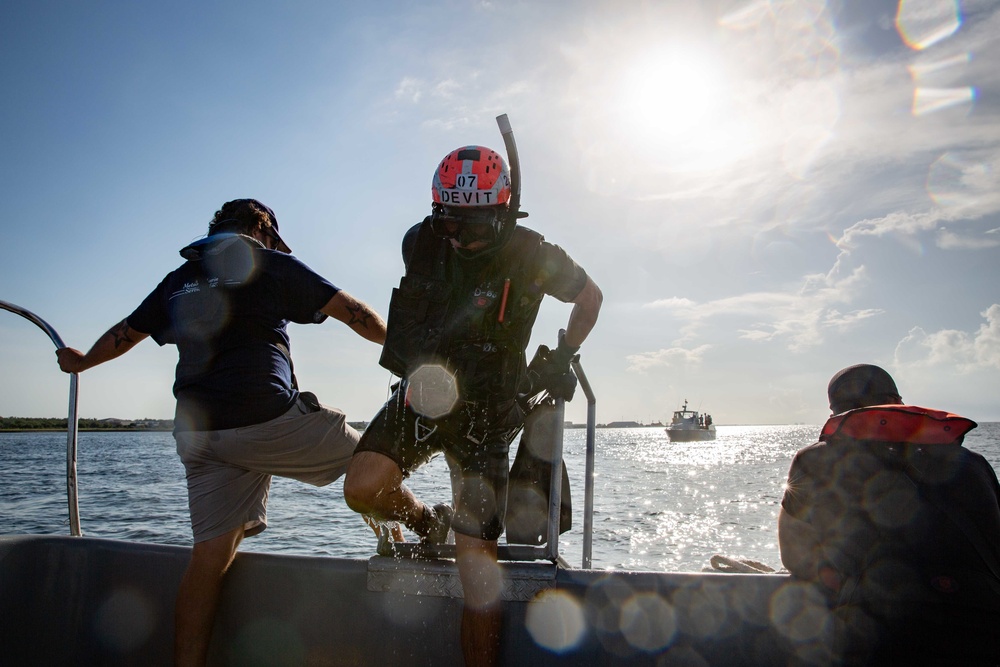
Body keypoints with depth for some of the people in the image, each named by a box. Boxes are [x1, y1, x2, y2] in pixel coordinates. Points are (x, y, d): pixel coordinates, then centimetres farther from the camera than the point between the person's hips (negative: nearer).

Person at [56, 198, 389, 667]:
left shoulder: (178, 280, 19)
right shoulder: (269, 263, 4)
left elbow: (124, 333, 32)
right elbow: (350, 310, 2)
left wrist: (83, 361, 51)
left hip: (198, 431, 6)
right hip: (268, 418, -6)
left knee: (210, 553, 6)